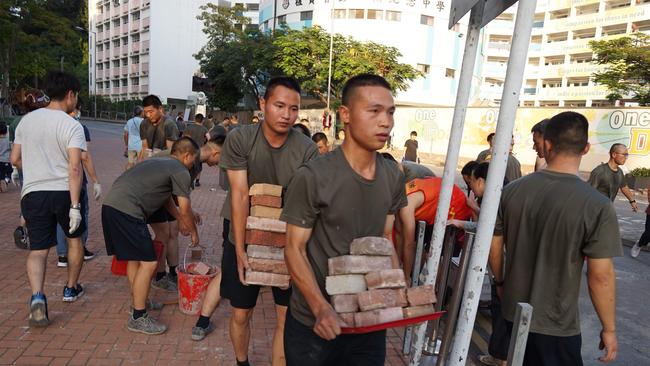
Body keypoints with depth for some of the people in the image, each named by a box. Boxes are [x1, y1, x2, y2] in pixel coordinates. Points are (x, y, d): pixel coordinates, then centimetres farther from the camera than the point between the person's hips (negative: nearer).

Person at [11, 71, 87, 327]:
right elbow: (74, 168, -19)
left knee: (38, 250, 6)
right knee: (75, 238, 20)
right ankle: (71, 289, 32)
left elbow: (15, 159, 14)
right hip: (64, 192, -3)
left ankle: (37, 296, -15)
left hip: (33, 193, 4)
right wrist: (75, 206, -20)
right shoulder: (72, 126, -10)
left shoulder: (26, 120, 8)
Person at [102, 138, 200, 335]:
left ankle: (139, 302, 36)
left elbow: (166, 199, 33)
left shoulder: (159, 162, 25)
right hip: (127, 211, -10)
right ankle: (138, 318, 6)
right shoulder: (181, 172, -3)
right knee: (148, 263, -3)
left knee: (135, 257, 22)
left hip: (111, 205, 10)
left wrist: (182, 221, 38)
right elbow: (185, 210, 0)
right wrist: (194, 232, 17)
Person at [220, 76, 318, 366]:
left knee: (287, 316, 6)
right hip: (244, 242, 0)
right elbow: (240, 195, -16)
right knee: (241, 314, 15)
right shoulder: (239, 139, -14)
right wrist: (240, 250, -17)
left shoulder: (308, 150, -13)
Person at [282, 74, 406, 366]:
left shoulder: (394, 177, -2)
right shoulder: (312, 178, -19)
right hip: (314, 323, -4)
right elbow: (295, 250, -13)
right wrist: (321, 308, -23)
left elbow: (384, 241, 8)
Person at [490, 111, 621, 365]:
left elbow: (494, 246, -1)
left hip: (513, 312, 4)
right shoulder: (597, 205, -19)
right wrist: (609, 329, -3)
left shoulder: (512, 190, -9)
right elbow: (601, 275, -16)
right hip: (556, 325, -3)